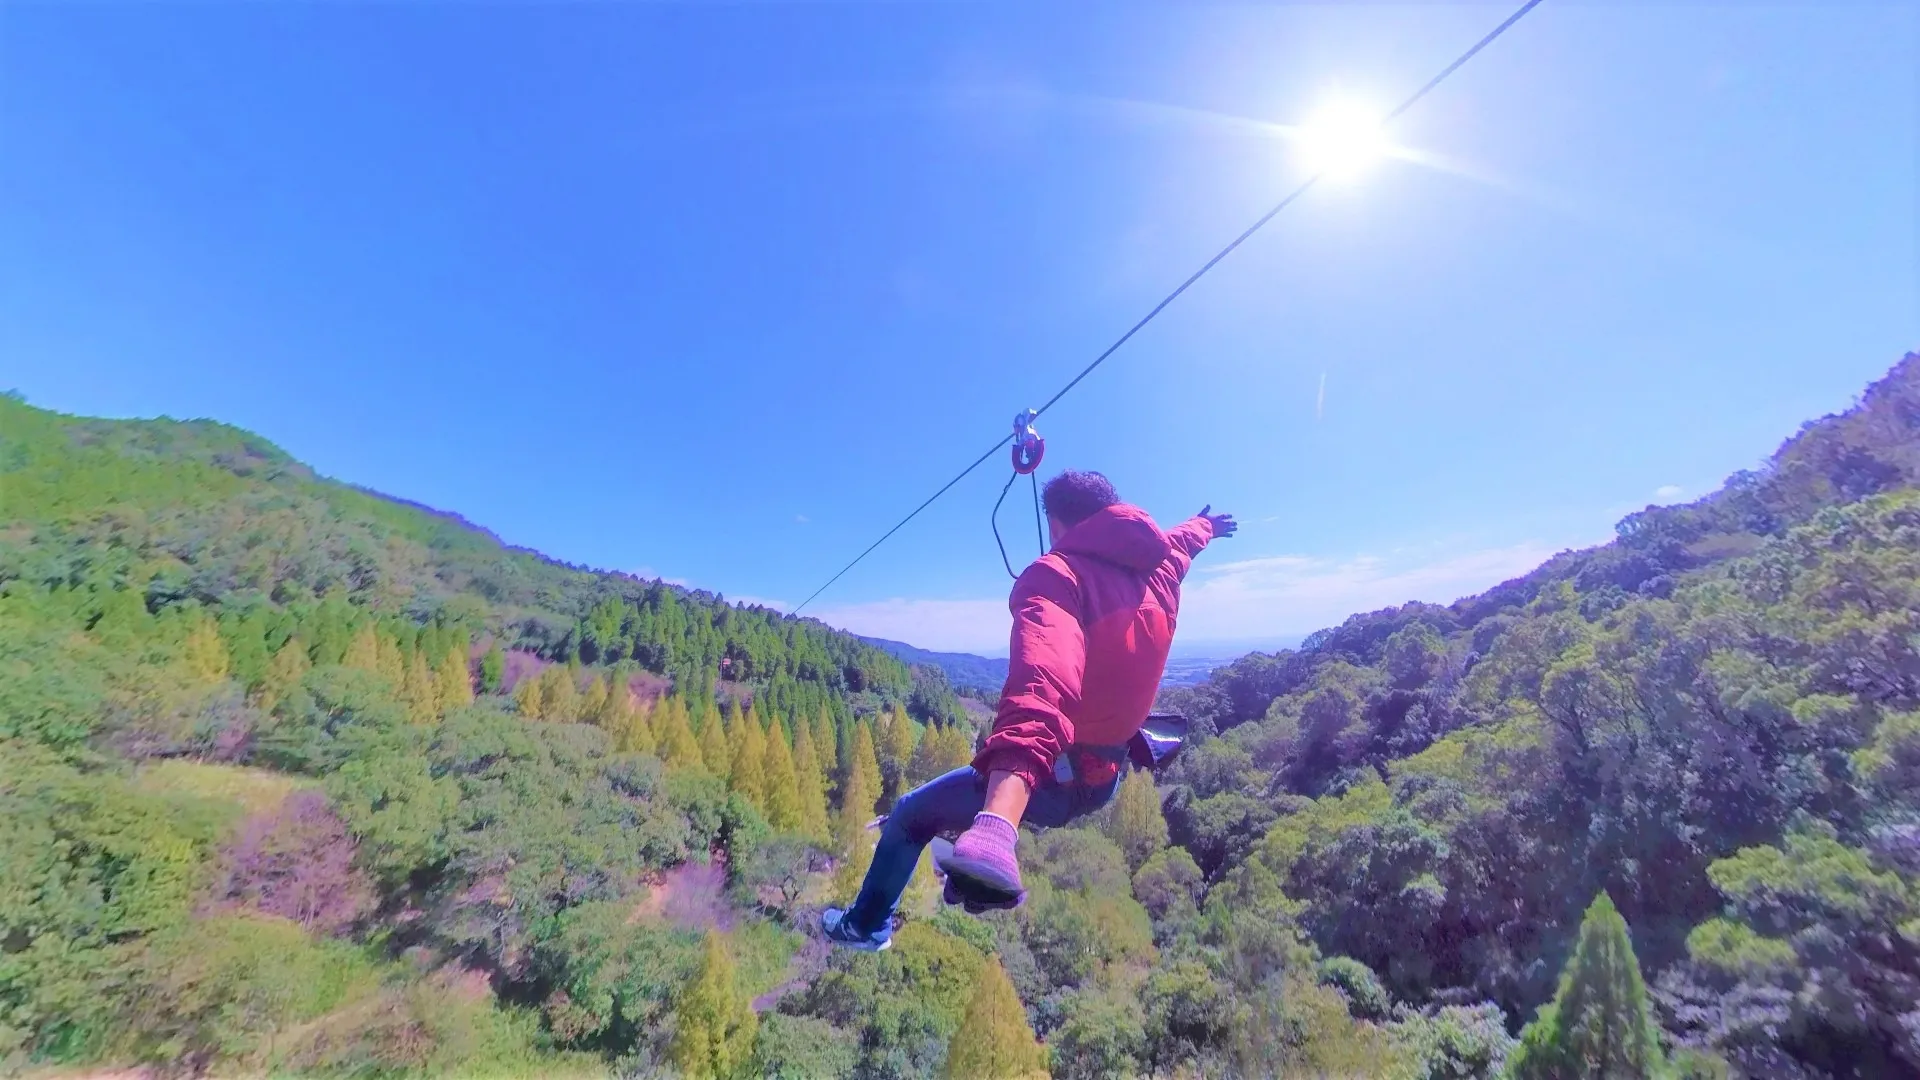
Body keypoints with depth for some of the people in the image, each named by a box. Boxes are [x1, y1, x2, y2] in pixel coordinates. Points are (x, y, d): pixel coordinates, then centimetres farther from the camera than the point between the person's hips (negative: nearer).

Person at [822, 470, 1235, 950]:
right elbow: (1181, 542, 26)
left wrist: (1000, 814, -58)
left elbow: (1045, 674, -43)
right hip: (1103, 777, 8)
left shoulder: (1058, 572, -23)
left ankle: (867, 925, 36)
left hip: (1056, 778, -8)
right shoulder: (1158, 569, 0)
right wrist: (1205, 525, 52)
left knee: (909, 814, 14)